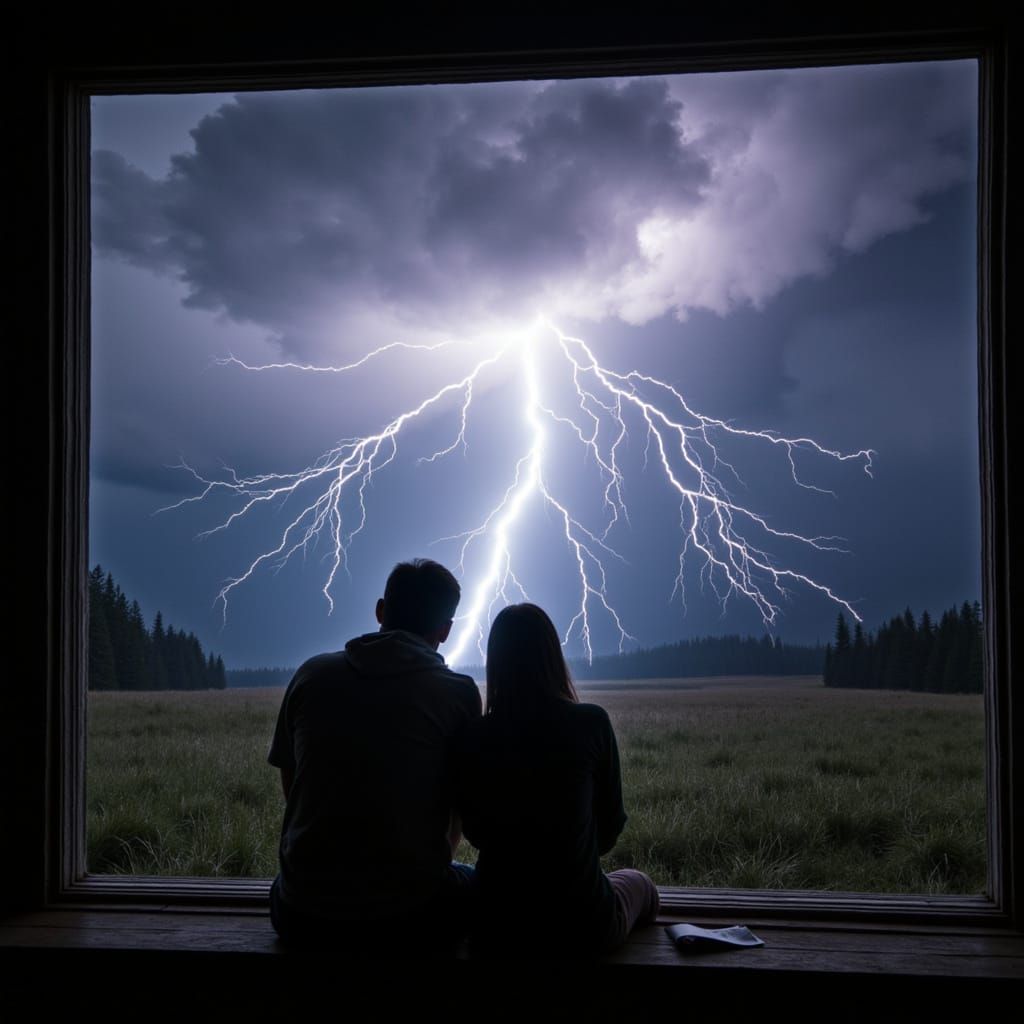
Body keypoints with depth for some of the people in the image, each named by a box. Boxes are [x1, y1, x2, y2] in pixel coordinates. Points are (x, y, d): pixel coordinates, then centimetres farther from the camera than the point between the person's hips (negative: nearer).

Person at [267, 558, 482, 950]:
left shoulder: (311, 674, 2)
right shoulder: (459, 693, -5)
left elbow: (290, 789, 12)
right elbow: (461, 819, 5)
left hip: (306, 918, 3)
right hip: (413, 912, -2)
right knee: (472, 882, 29)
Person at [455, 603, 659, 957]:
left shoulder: (472, 739, -7)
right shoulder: (591, 723, -12)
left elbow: (476, 833, 6)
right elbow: (611, 824, 0)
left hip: (496, 929, 2)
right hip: (583, 927, -2)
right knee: (639, 884, 32)